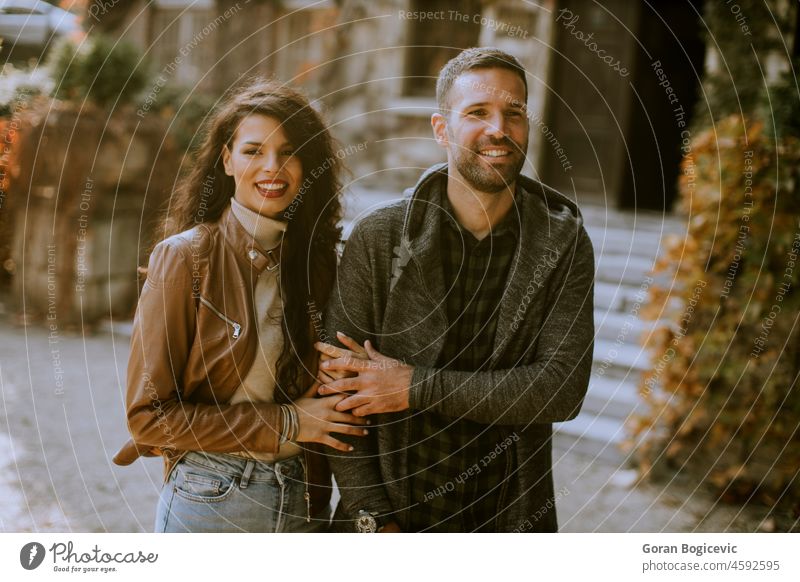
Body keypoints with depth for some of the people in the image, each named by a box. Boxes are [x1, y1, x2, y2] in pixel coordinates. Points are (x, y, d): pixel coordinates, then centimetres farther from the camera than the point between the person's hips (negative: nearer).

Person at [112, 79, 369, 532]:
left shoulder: (317, 261, 2)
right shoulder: (186, 257, -12)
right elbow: (149, 414, -13)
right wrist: (285, 423, -13)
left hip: (304, 503, 4)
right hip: (210, 500, -4)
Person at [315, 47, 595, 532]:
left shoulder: (564, 243, -7)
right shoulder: (379, 239, -10)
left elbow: (563, 388, -16)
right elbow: (341, 390, -10)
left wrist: (416, 387, -20)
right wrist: (372, 521, -15)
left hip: (511, 515, 1)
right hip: (392, 512, -1)